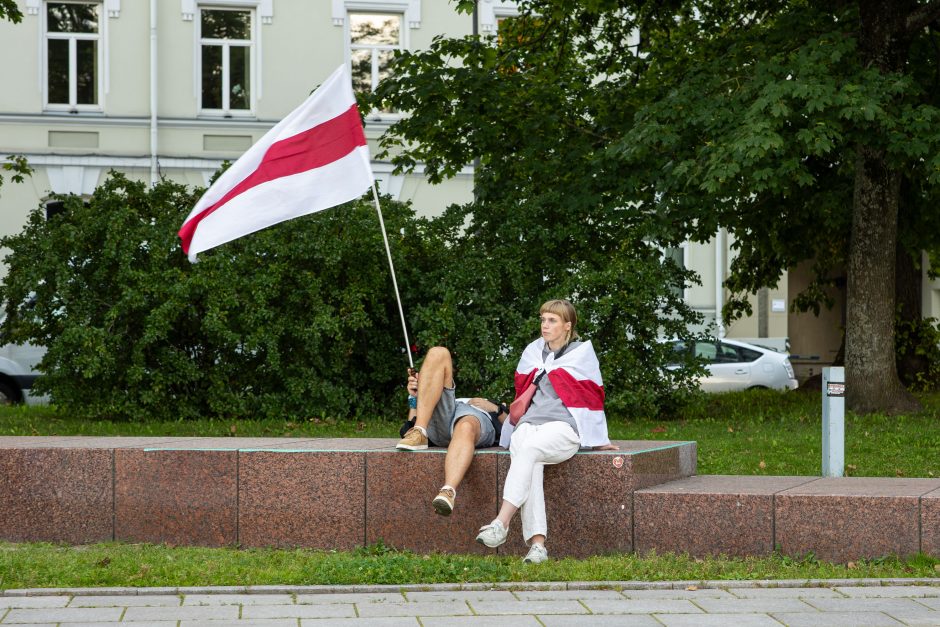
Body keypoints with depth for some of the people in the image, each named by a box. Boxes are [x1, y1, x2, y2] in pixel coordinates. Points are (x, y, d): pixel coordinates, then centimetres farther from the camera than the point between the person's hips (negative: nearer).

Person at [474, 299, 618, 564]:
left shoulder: (582, 352, 9)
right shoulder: (532, 352, 20)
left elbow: (592, 397, 10)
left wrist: (599, 440, 13)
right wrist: (517, 425, 29)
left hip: (563, 426, -3)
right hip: (530, 423, 3)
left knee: (528, 448, -36)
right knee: (530, 463, -32)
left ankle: (502, 522, -46)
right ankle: (537, 543, -43)